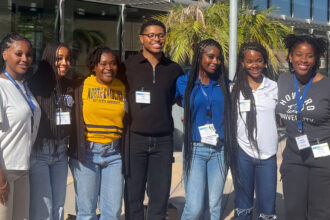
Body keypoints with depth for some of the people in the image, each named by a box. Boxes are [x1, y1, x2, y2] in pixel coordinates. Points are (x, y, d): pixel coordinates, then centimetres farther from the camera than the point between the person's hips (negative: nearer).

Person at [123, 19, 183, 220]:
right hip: (135, 138, -2)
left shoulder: (174, 69, 8)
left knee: (160, 196, 8)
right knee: (133, 194, 5)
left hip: (163, 139, 2)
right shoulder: (128, 66, 1)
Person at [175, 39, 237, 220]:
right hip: (195, 149, -2)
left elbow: (230, 115, 18)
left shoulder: (224, 84, 7)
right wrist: (187, 116, 7)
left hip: (220, 150, 3)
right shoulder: (184, 83, 1)